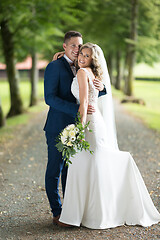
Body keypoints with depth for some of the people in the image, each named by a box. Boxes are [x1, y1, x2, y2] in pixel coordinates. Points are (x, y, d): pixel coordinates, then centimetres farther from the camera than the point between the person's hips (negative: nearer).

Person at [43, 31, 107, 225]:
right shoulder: (54, 67, -10)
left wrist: (101, 87, -13)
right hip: (58, 128, -7)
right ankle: (57, 212, 12)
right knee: (54, 170, 3)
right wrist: (77, 109, -26)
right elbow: (50, 98, -17)